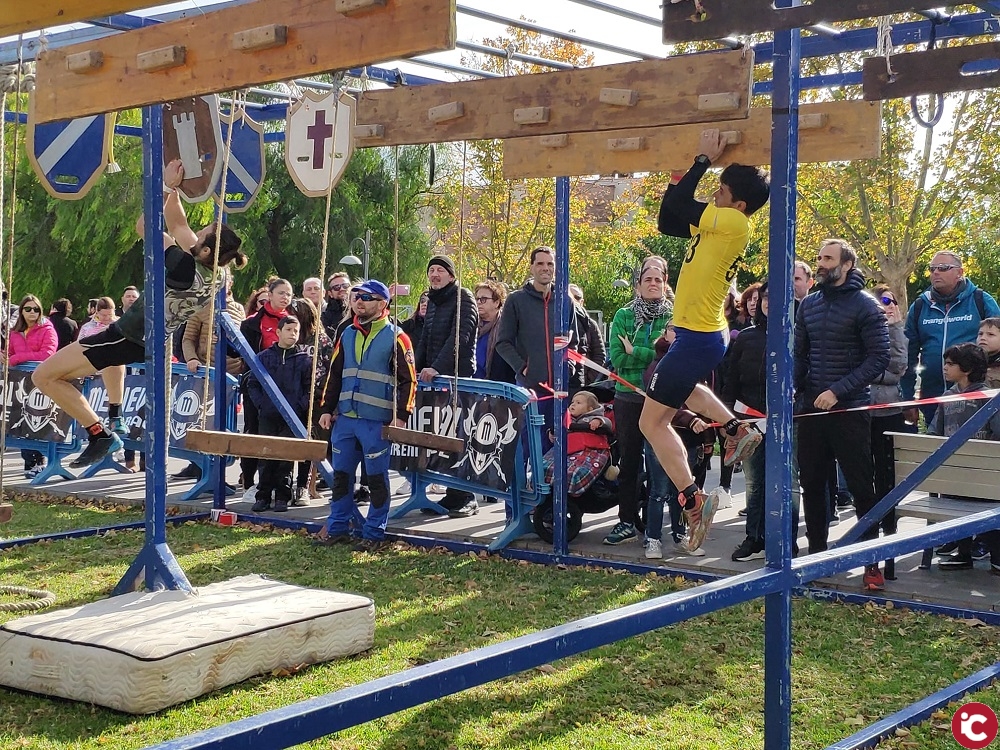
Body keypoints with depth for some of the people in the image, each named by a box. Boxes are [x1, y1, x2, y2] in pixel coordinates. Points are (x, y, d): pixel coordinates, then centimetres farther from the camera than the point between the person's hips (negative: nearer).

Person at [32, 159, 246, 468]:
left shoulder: (186, 270, -33)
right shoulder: (207, 270, -8)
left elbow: (144, 226, -27)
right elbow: (177, 225, 3)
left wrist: (166, 186, -20)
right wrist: (172, 188, -5)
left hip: (127, 340, -10)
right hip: (144, 340, 10)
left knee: (44, 376, -7)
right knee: (110, 345, 46)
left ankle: (100, 434, -8)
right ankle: (116, 416, 36)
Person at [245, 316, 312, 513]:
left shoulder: (303, 360, 5)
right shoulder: (265, 356, 7)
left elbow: (310, 388, 4)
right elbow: (252, 383, 10)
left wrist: (300, 407, -6)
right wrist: (260, 403, 0)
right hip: (267, 416, 1)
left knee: (286, 458, 1)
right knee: (266, 457, 3)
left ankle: (282, 497, 7)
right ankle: (263, 496, 9)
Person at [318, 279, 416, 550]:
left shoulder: (395, 337, -5)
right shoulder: (348, 334, 12)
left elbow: (409, 380, -7)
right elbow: (334, 374, 18)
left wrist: (401, 415, -14)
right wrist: (327, 409, 12)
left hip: (376, 421, -6)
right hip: (345, 418, 6)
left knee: (376, 478, 0)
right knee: (341, 474, 10)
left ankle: (374, 534, 9)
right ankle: (337, 528, 21)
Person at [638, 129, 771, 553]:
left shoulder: (734, 223, -19)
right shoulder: (719, 226, 7)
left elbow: (676, 207, -22)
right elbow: (668, 222, 12)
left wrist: (704, 159, -13)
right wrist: (679, 175, 6)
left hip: (697, 338, -10)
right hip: (705, 334, 10)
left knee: (653, 421, -3)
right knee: (681, 387, 40)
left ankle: (693, 501, -5)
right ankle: (737, 430, 32)